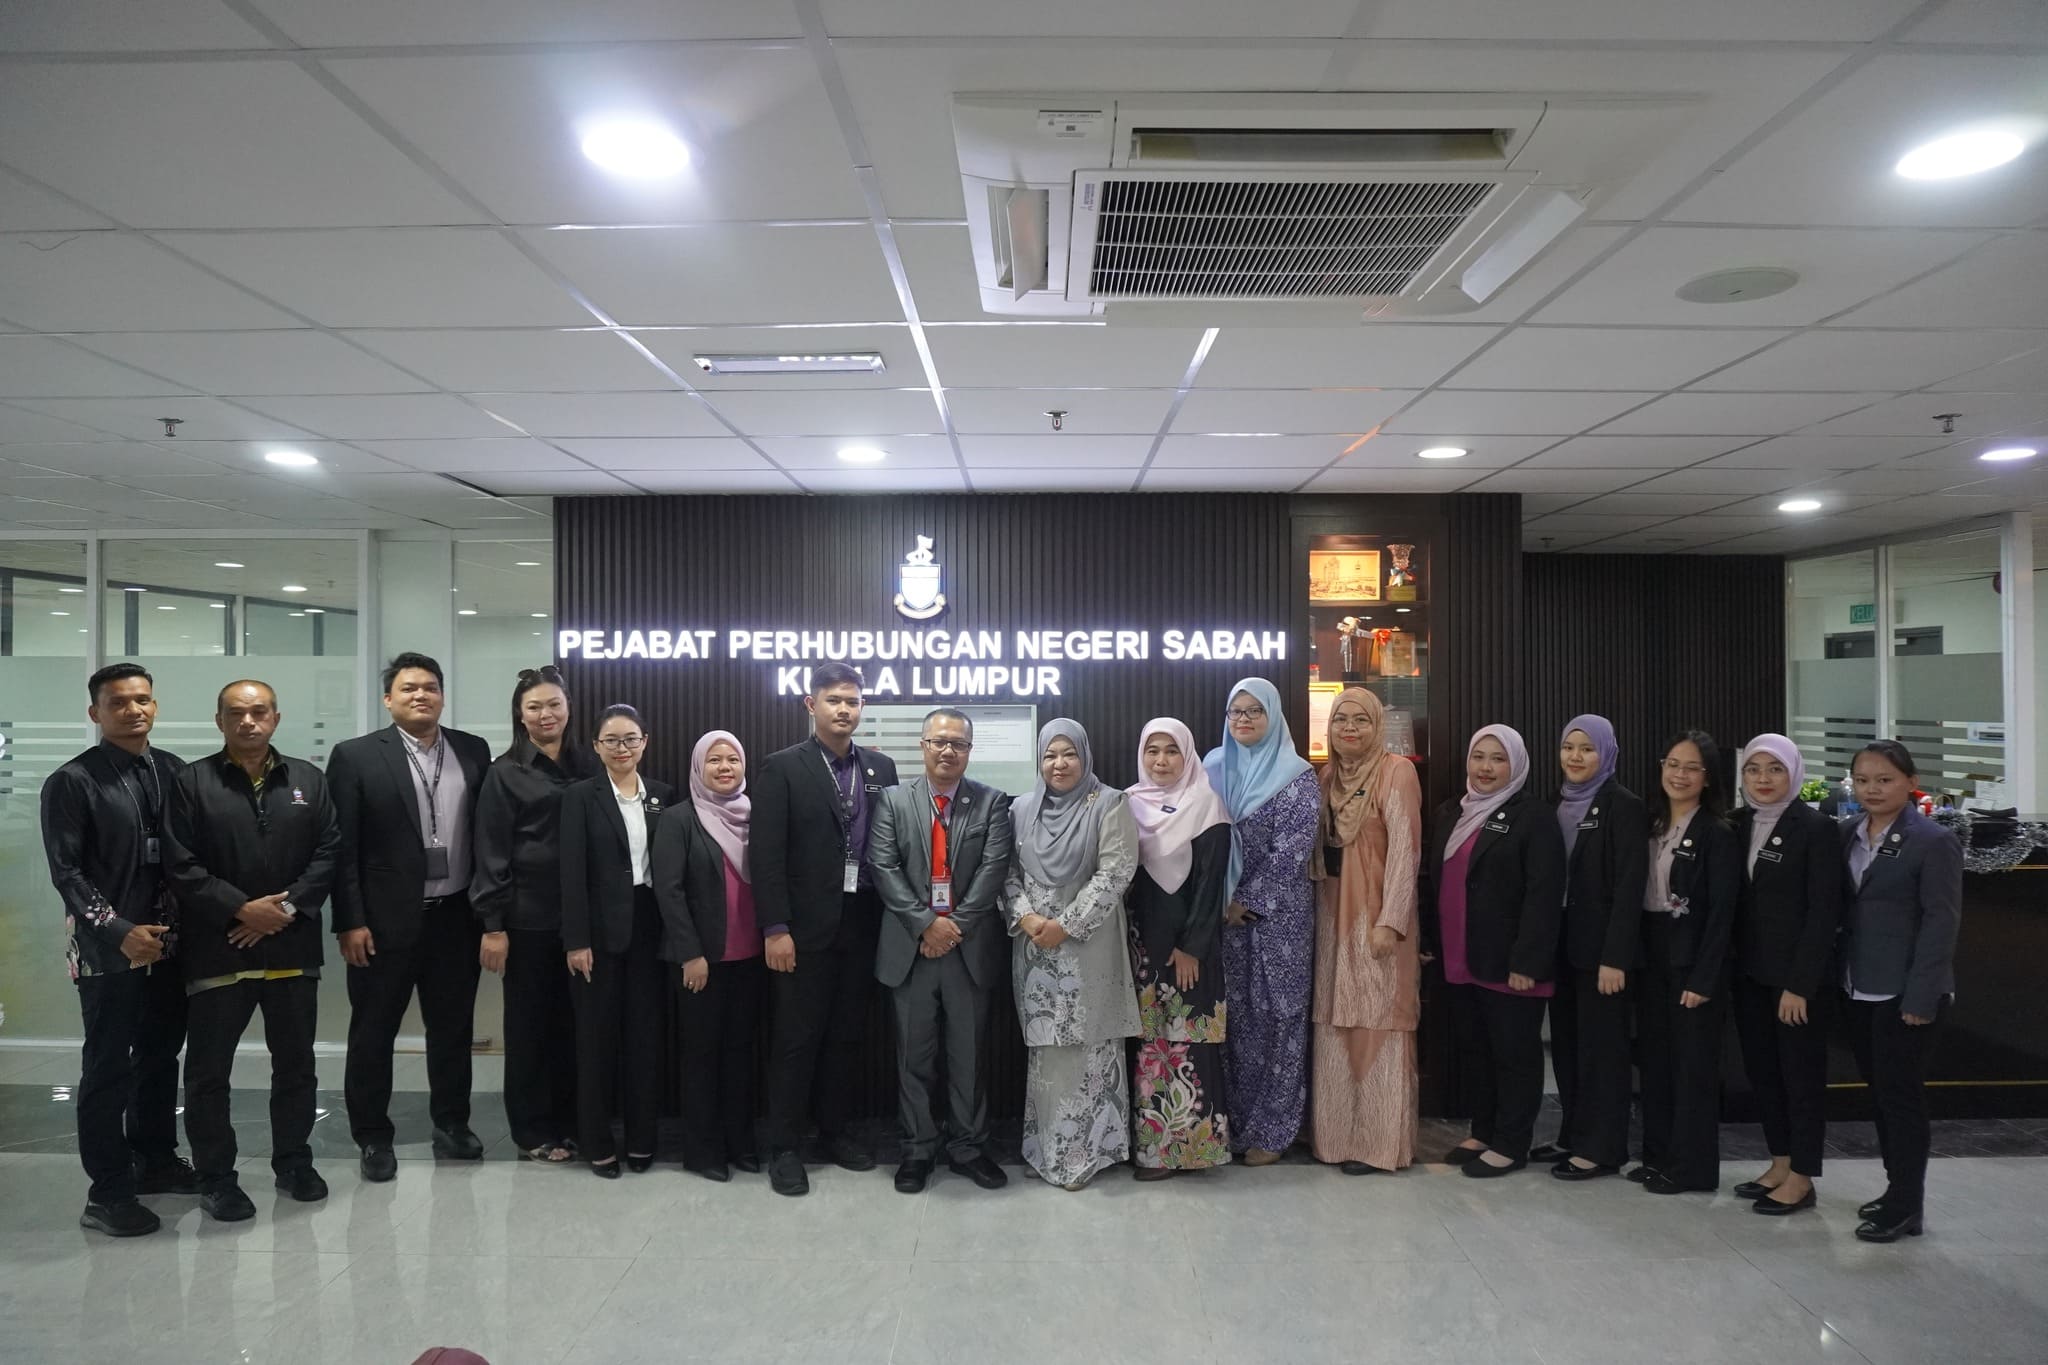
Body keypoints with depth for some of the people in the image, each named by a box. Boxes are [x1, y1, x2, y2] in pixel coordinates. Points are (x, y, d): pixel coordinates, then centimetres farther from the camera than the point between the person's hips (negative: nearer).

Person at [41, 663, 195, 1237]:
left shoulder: (174, 771, 6)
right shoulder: (72, 782, -7)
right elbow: (67, 873, -9)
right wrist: (120, 932, -17)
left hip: (169, 942, 5)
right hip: (109, 950, -5)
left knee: (161, 1056, 15)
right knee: (109, 1067, 2)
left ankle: (155, 1159, 30)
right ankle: (108, 1191, 12)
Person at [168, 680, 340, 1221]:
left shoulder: (308, 780, 8)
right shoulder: (192, 782, 0)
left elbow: (330, 851, 3)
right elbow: (181, 865, -8)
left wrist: (287, 908, -9)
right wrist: (241, 909, -15)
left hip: (292, 947, 3)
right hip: (216, 950, -2)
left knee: (296, 1065, 12)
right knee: (208, 1071, 6)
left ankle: (293, 1161, 28)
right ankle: (216, 1176, 21)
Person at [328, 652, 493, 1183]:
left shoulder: (473, 751, 5)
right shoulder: (355, 756, -4)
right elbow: (342, 847, -6)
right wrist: (349, 922, -10)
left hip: (457, 917, 3)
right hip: (385, 920, -3)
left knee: (453, 1027, 14)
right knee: (373, 1032, 9)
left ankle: (451, 1123, 29)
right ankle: (373, 1136, 24)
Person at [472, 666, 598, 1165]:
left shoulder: (589, 766, 7)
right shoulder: (505, 773, -1)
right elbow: (492, 854, -4)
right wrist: (493, 925, -9)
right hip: (528, 917, -3)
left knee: (573, 1021, 8)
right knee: (529, 1023, 8)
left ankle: (570, 1122, 23)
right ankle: (532, 1131, 20)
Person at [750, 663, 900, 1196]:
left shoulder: (881, 768, 8)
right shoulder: (783, 768, -4)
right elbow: (768, 854, -9)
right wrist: (775, 928, -14)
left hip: (863, 925, 4)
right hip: (806, 927, -4)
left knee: (848, 1034, 14)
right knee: (797, 1037, 4)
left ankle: (836, 1130, 29)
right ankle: (783, 1147, 16)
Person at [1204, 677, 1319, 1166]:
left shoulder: (1296, 777, -5)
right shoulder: (1213, 768, 8)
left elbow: (1289, 853, -11)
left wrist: (1247, 902, -11)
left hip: (1277, 914, -4)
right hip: (1224, 912, 4)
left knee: (1277, 1015, 2)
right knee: (1233, 1016, 7)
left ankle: (1271, 1129, 12)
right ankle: (1232, 1121, 18)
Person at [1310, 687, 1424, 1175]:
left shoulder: (1396, 771, -9)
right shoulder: (1329, 774, 11)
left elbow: (1404, 849, -14)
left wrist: (1389, 922, -19)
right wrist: (1324, 910, 3)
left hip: (1376, 915, -6)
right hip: (1332, 913, 6)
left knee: (1377, 1023, -1)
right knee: (1336, 1024, 10)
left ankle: (1378, 1141, 8)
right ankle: (1338, 1134, 19)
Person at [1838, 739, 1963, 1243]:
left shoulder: (1933, 841, -10)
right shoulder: (1849, 834, 8)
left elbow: (1942, 921, -12)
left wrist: (1921, 997, -16)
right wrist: (1840, 975, 5)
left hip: (1906, 994, -6)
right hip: (1860, 990, 6)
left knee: (1901, 1094, 1)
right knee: (1879, 1091, 14)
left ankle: (1906, 1207, 13)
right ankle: (1897, 1188, 28)